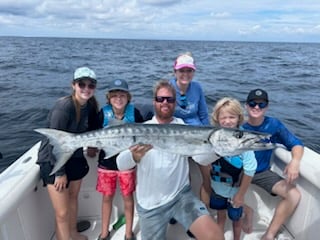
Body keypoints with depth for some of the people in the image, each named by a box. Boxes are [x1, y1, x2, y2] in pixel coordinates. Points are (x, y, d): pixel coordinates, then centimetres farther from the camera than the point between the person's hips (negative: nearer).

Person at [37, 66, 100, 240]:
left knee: (73, 197, 23)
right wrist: (60, 172, -17)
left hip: (75, 158, 7)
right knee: (62, 213, -3)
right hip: (53, 161, -7)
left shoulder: (90, 106, -5)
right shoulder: (64, 107, -26)